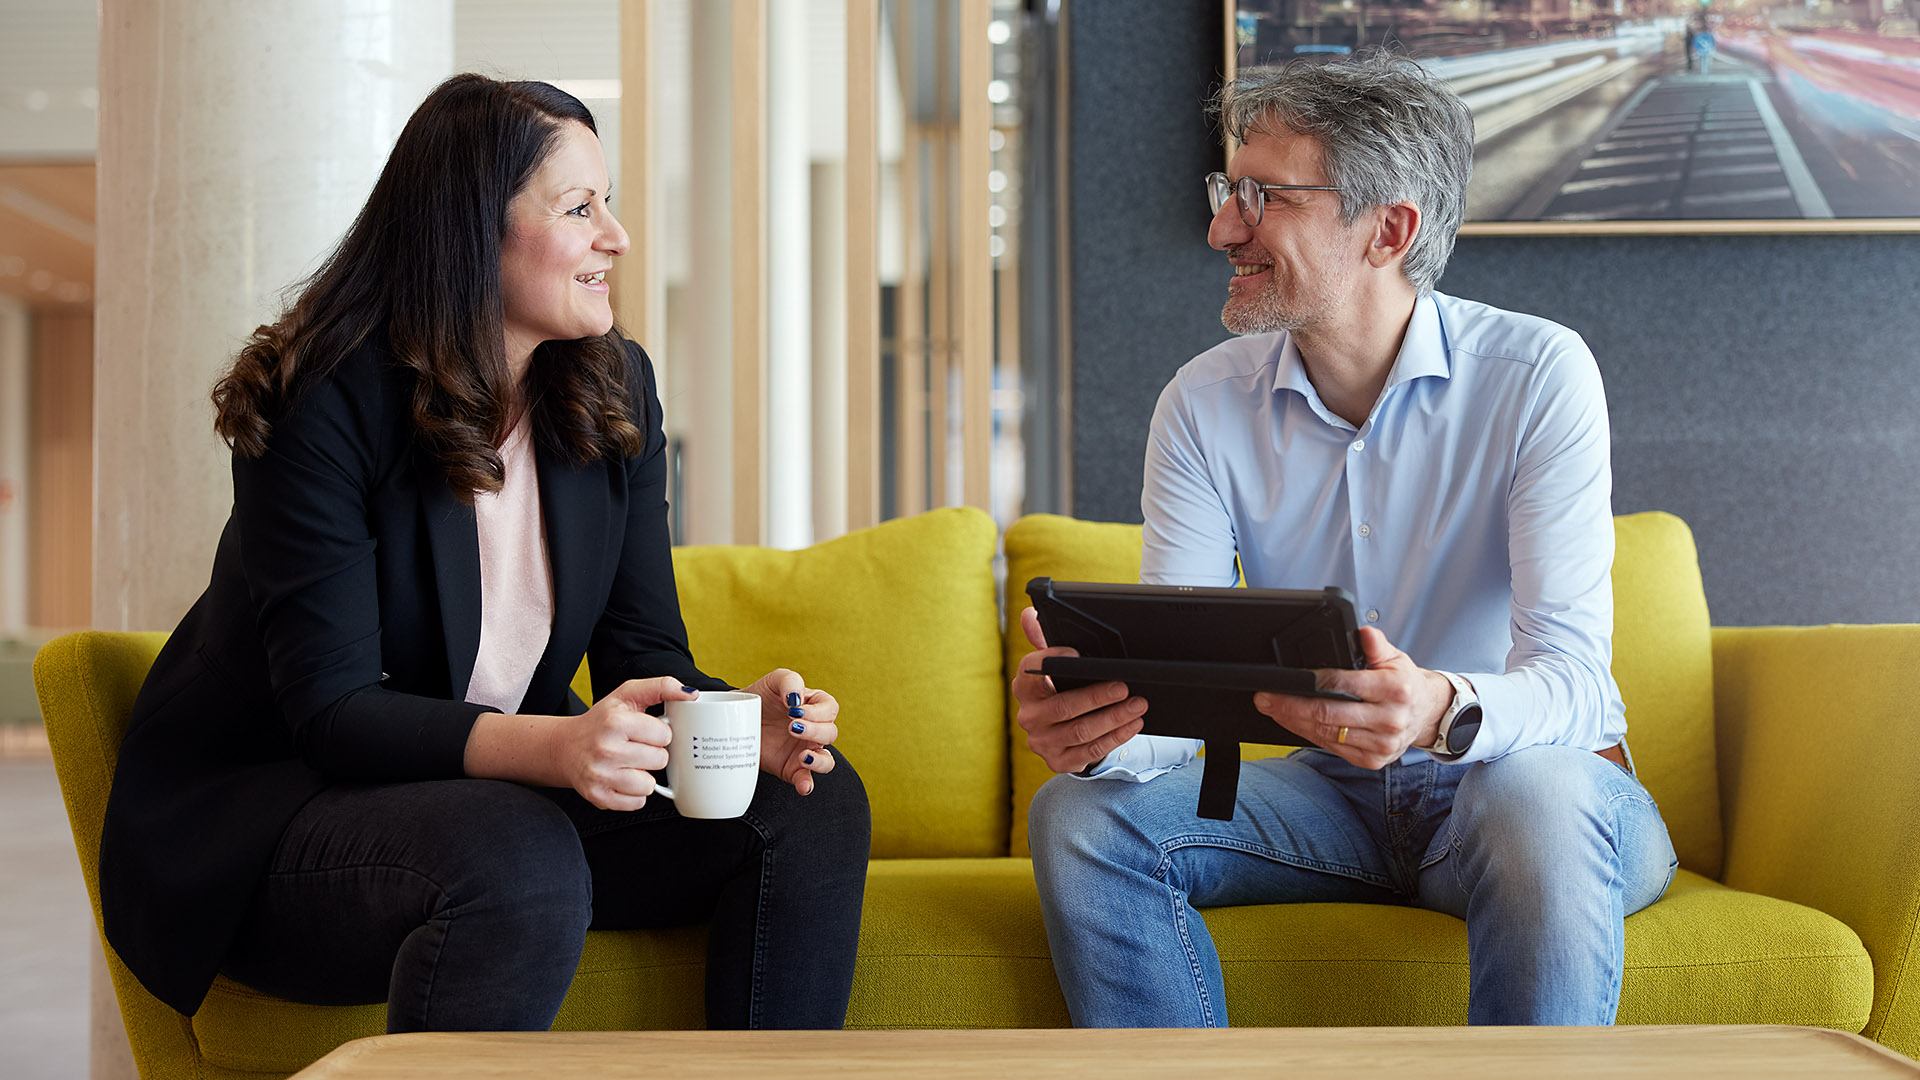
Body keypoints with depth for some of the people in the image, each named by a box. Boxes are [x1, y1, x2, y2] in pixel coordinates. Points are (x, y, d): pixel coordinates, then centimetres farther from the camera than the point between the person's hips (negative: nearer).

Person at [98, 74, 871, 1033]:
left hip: (502, 782, 7)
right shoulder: (326, 403, -18)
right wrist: (555, 746, -40)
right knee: (517, 860, -38)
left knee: (813, 802, -12)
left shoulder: (615, 390, 1)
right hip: (263, 803, -6)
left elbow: (645, 655, 0)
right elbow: (334, 708, -24)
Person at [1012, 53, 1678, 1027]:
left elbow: (1568, 678, -23)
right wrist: (1091, 723, -36)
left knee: (1537, 799, -38)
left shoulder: (1539, 375, -15)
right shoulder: (1204, 404, -4)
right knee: (1080, 815, -19)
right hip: (1333, 791, 4)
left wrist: (1444, 712, -47)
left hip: (1534, 774, -3)